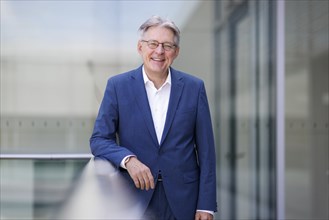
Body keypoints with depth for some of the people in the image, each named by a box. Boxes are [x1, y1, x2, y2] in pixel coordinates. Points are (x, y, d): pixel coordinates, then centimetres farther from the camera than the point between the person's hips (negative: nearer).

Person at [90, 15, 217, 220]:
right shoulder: (118, 86, -1)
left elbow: (206, 150, 1)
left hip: (182, 201, 1)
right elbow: (99, 139, -1)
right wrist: (128, 159, -21)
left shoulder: (194, 87, 0)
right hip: (135, 198, 0)